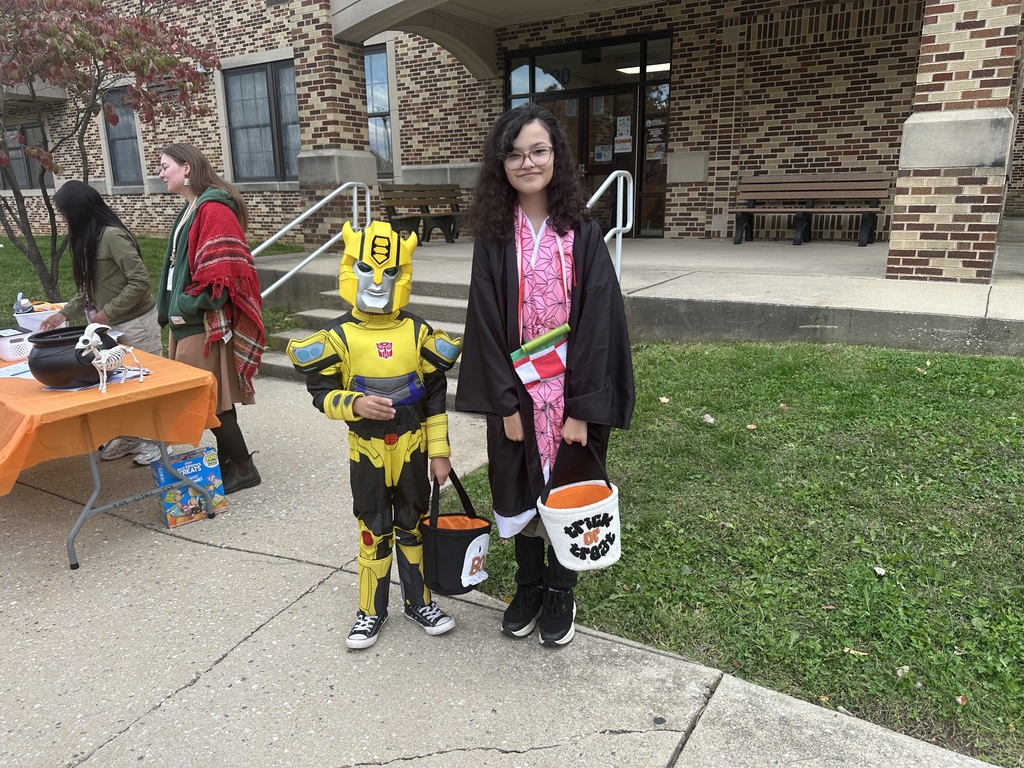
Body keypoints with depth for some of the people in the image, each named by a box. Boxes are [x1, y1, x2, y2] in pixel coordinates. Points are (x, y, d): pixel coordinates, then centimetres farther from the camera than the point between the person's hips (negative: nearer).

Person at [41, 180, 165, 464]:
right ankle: (129, 437, 25)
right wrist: (65, 313, 8)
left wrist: (108, 312, -18)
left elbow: (140, 282, -23)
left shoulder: (112, 235, -20)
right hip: (114, 324, 9)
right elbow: (90, 287, 16)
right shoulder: (89, 238, 9)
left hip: (136, 323, -9)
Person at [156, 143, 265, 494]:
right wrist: (173, 308, 15)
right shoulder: (190, 210, 16)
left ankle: (243, 468, 6)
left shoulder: (213, 208, -15)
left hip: (206, 322, -10)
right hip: (188, 320, 10)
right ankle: (229, 463, 22)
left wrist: (190, 303, -18)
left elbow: (221, 269, -24)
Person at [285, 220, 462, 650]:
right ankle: (371, 611, 28)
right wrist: (355, 404, -24)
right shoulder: (339, 337, -8)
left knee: (412, 526, 15)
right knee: (374, 531, 11)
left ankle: (419, 601, 32)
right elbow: (321, 392, -4)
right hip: (367, 451, -1)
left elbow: (435, 396, 0)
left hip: (412, 448, 1)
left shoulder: (418, 333, -4)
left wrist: (440, 451, 0)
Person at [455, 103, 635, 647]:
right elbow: (487, 323, -4)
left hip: (571, 394, -1)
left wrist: (582, 408, -14)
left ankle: (560, 592, 32)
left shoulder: (582, 234, -6)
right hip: (516, 394, 2)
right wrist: (506, 403, -10)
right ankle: (529, 586, 36)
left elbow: (596, 321, -10)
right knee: (520, 490, 14)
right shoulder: (493, 237, -2)